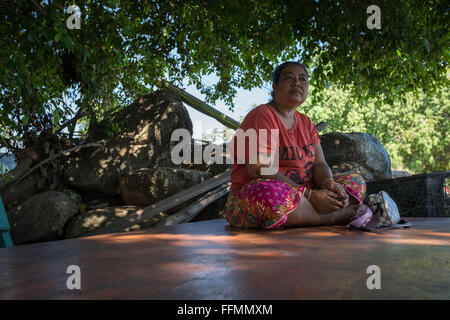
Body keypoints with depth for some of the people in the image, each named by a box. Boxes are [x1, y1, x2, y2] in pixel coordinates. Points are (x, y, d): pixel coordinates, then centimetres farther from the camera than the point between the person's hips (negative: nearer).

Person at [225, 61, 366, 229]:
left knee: (357, 181, 1)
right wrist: (310, 195, -23)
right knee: (268, 194, -41)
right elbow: (259, 171, -21)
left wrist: (328, 183, -18)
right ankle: (343, 215, -22)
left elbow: (319, 163, 7)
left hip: (300, 192, 7)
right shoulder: (261, 116, -10)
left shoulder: (306, 122, 15)